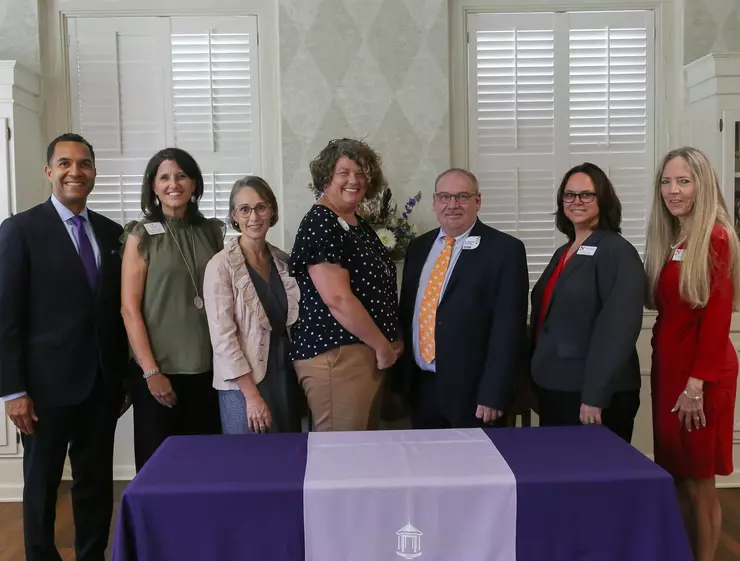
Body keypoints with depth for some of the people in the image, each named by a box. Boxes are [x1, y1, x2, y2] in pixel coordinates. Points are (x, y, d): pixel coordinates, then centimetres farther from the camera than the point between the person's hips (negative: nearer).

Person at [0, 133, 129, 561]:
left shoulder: (112, 232, 8)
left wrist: (125, 375, 11)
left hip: (102, 383, 4)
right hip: (48, 383, -4)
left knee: (97, 483, 13)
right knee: (42, 485, 11)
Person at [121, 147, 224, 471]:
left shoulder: (211, 232, 7)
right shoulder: (141, 236, -3)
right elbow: (130, 309, -6)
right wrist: (151, 371, -11)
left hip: (207, 366, 3)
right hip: (160, 368, -3)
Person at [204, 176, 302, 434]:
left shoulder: (283, 261, 7)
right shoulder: (221, 265, -11)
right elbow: (222, 337, -15)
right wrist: (252, 394, -17)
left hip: (286, 373, 6)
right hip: (244, 382, -5)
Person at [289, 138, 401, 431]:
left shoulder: (359, 224, 14)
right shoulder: (319, 225, -14)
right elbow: (338, 299, -21)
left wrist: (390, 343, 12)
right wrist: (382, 345, -13)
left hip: (369, 353, 9)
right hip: (336, 356, -9)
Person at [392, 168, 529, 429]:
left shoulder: (505, 249, -8)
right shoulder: (419, 247, 10)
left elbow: (508, 327, -12)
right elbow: (406, 312, 13)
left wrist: (493, 395, -16)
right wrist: (399, 378, 10)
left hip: (472, 391, -5)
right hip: (420, 387, 5)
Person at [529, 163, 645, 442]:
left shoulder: (618, 252, -12)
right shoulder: (563, 253, 13)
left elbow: (618, 328, -20)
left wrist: (595, 397, -23)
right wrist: (538, 381, 14)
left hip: (591, 396, -8)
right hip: (552, 389, 8)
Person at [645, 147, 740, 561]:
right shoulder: (667, 240, 11)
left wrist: (697, 383, -18)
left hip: (702, 373, -7)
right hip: (667, 365, 7)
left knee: (698, 483, 4)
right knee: (677, 477, 14)